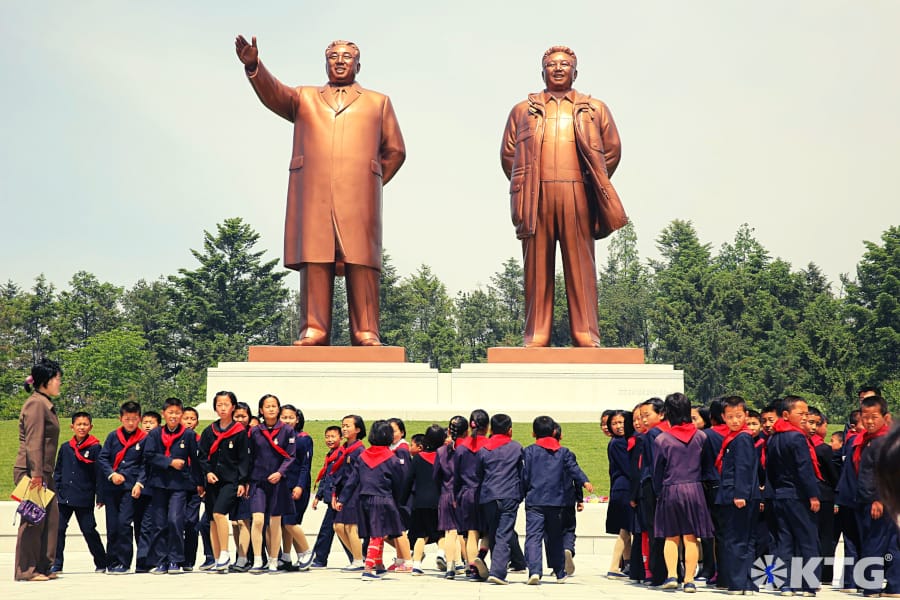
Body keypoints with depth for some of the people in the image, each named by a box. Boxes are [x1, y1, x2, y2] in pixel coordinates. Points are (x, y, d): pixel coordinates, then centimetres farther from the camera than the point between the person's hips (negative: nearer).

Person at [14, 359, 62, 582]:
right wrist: (36, 474, -22)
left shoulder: (46, 404, 18)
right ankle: (26, 570, -1)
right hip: (30, 471, -10)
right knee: (33, 520, -6)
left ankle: (43, 567, 14)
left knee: (51, 517, 9)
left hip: (43, 472, 10)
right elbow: (33, 442, -19)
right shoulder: (35, 404, -12)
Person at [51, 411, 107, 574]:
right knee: (58, 529, 0)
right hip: (64, 498, 4)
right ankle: (56, 564, 8)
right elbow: (58, 471, 14)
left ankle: (101, 563, 15)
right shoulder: (65, 448, 8)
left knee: (89, 530, 2)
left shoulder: (95, 448, -3)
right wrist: (57, 490, 6)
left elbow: (98, 473, -3)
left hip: (84, 498, -4)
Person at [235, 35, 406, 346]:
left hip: (358, 197, 0)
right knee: (315, 261, -7)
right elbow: (273, 92, 4)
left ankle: (366, 332, -10)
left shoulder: (379, 102, 24)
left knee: (360, 262, -8)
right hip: (312, 195, 1)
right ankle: (314, 329, -9)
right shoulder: (304, 98, 24)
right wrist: (253, 65, -15)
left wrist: (373, 182, 11)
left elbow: (394, 150, 22)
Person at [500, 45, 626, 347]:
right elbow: (507, 153, 14)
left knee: (581, 265, -3)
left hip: (578, 196, 0)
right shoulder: (523, 110, 17)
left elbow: (612, 149, 15)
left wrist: (595, 186, 10)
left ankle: (586, 335, -1)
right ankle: (536, 337, -1)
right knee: (537, 266, -2)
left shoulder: (595, 109, 17)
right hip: (536, 196, 0)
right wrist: (524, 187, 8)